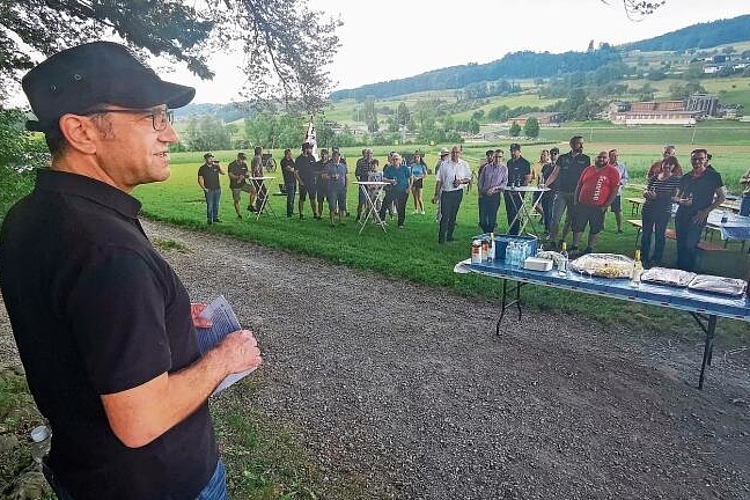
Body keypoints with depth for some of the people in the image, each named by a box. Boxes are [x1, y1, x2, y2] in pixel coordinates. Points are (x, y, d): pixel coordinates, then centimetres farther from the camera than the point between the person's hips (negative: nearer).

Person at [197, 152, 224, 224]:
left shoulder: (216, 166, 8)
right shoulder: (202, 168, -1)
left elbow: (223, 173, -1)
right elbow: (200, 179, -2)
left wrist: (219, 167, -16)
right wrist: (204, 188, -9)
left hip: (217, 189, 4)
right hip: (209, 190, -4)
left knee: (216, 204, 9)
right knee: (210, 205, -5)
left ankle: (215, 218, 20)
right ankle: (209, 219, 3)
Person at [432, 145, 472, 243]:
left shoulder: (464, 165, 7)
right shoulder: (444, 164, 3)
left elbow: (468, 178, 11)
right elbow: (439, 180, 3)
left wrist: (461, 181, -12)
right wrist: (436, 194, -2)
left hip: (458, 192, 2)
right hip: (445, 192, -2)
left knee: (453, 216, 10)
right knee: (444, 216, -8)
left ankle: (449, 236, 21)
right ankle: (441, 238, -6)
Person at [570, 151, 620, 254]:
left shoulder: (612, 172, -3)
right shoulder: (588, 169, 10)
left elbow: (614, 191, -7)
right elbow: (579, 186, 15)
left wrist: (605, 206, -12)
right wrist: (576, 201, 8)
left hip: (598, 208, -3)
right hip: (582, 205, 3)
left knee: (595, 229, 7)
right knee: (577, 227, 5)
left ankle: (590, 249, 19)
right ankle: (574, 247, 16)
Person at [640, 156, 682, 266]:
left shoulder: (676, 179, -2)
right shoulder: (653, 178, 6)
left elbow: (672, 197, -9)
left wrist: (656, 196, -20)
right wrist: (646, 193, -13)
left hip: (664, 212, -3)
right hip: (648, 210, 3)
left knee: (660, 235, 5)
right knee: (645, 234, 7)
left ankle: (656, 260, 17)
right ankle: (643, 259, 19)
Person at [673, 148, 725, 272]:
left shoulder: (713, 176, -1)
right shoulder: (686, 177, 9)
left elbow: (721, 197, 1)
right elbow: (676, 197, 14)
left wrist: (705, 211, -8)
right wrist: (681, 201, -9)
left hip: (698, 217, -4)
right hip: (682, 215, 4)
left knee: (690, 246, -10)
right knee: (681, 245, 9)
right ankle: (679, 270, 19)